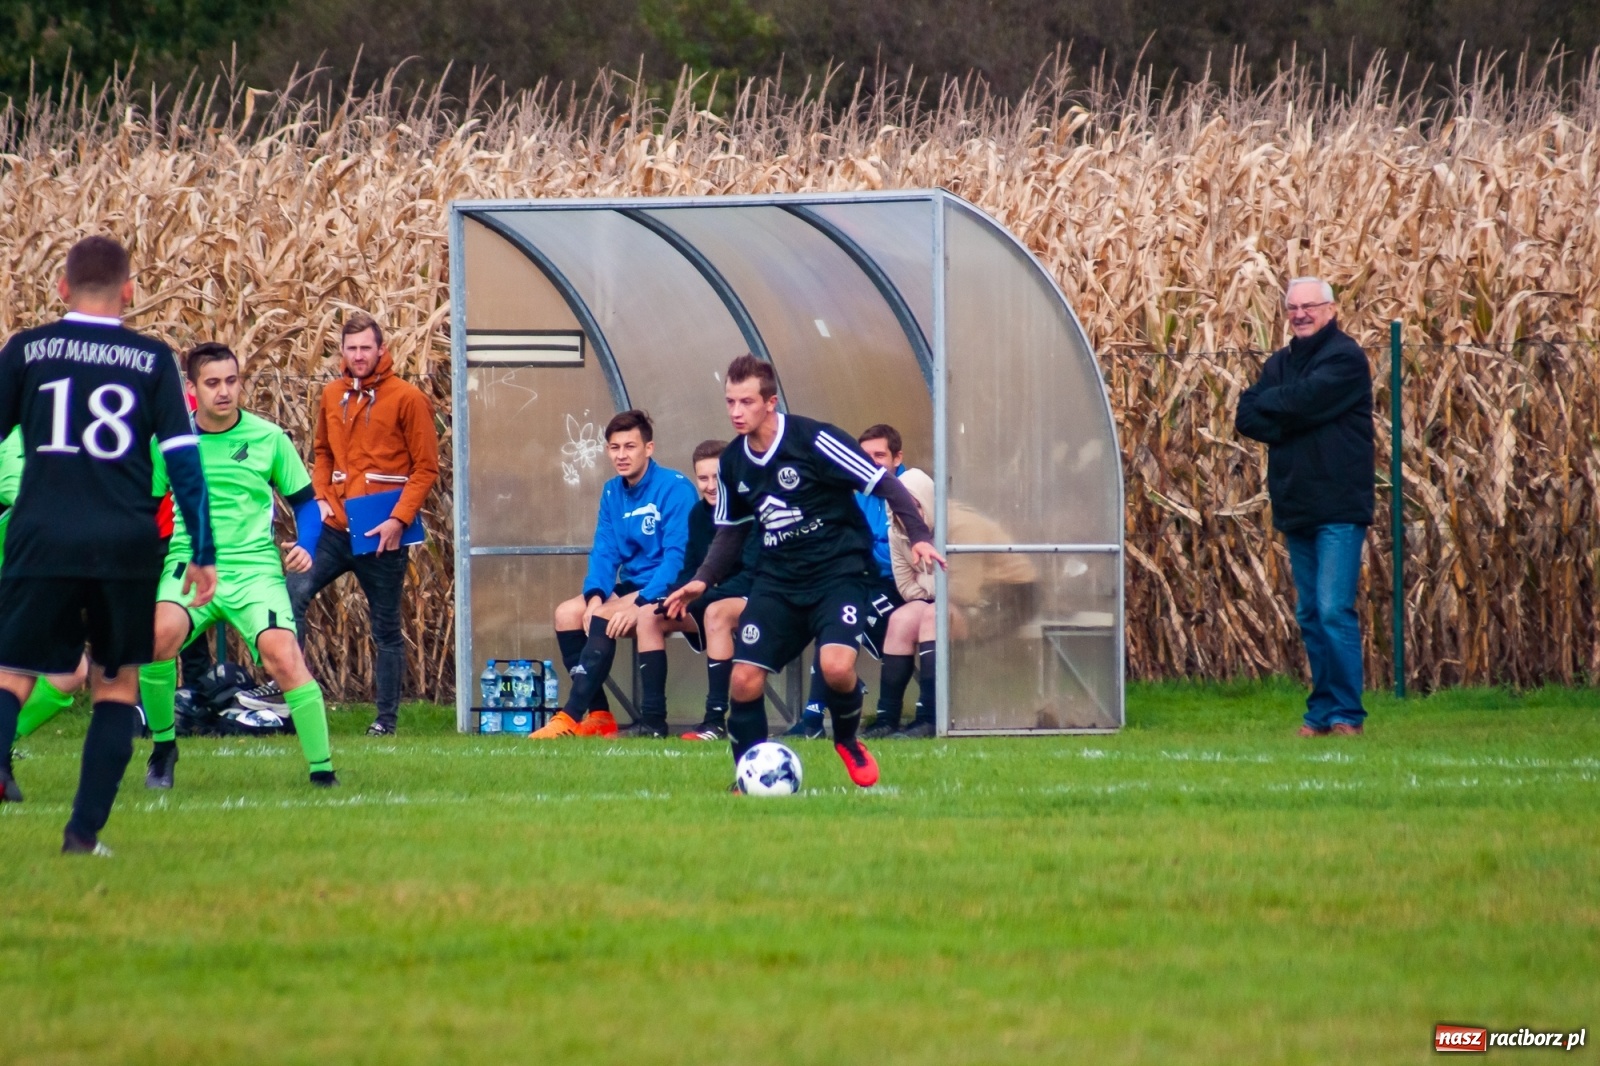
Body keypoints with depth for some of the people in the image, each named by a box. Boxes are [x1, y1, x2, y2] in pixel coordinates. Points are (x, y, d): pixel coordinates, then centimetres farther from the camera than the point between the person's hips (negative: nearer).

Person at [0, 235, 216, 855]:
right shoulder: (152, 359, 6)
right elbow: (183, 456, 2)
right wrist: (203, 554, 7)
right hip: (127, 545, 0)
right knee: (117, 683, 14)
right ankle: (85, 830, 4)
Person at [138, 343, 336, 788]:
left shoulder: (268, 437, 4)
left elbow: (305, 501, 13)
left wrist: (305, 546, -4)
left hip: (255, 566, 0)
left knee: (282, 652, -25)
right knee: (160, 634, -30)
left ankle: (322, 769, -14)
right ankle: (163, 745, -5)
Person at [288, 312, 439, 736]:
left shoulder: (407, 398, -6)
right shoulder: (332, 396, 10)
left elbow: (426, 467, -7)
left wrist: (399, 519, -16)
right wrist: (320, 498, 3)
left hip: (382, 535, -4)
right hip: (336, 527, 4)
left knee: (386, 629, 4)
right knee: (294, 591, -14)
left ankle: (387, 719, 10)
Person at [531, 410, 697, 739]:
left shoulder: (674, 488, -14)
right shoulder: (612, 493, 9)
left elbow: (678, 555, -20)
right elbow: (604, 552, 7)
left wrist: (639, 604, -28)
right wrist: (595, 596, -14)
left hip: (668, 589, -8)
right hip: (632, 586, 8)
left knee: (603, 618, -27)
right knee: (567, 612, -10)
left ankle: (572, 718, -29)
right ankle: (598, 716, -9)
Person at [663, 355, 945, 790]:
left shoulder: (814, 440, -15)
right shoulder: (732, 463, 4)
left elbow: (883, 484, -11)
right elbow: (732, 530, 19)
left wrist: (919, 536, -20)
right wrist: (703, 580, 6)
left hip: (839, 571, -5)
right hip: (778, 579, 5)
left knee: (836, 666, -27)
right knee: (744, 679, -8)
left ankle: (848, 741, 6)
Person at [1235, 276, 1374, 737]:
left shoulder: (1345, 357, -6)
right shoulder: (1281, 363, 16)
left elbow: (1303, 402, -19)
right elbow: (1246, 417, 5)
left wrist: (1269, 406, 0)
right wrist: (1288, 421, -12)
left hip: (1339, 505, -7)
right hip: (1296, 506, 7)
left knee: (1333, 610, -12)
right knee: (1310, 614, 10)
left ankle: (1346, 713, -10)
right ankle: (1321, 711, 15)